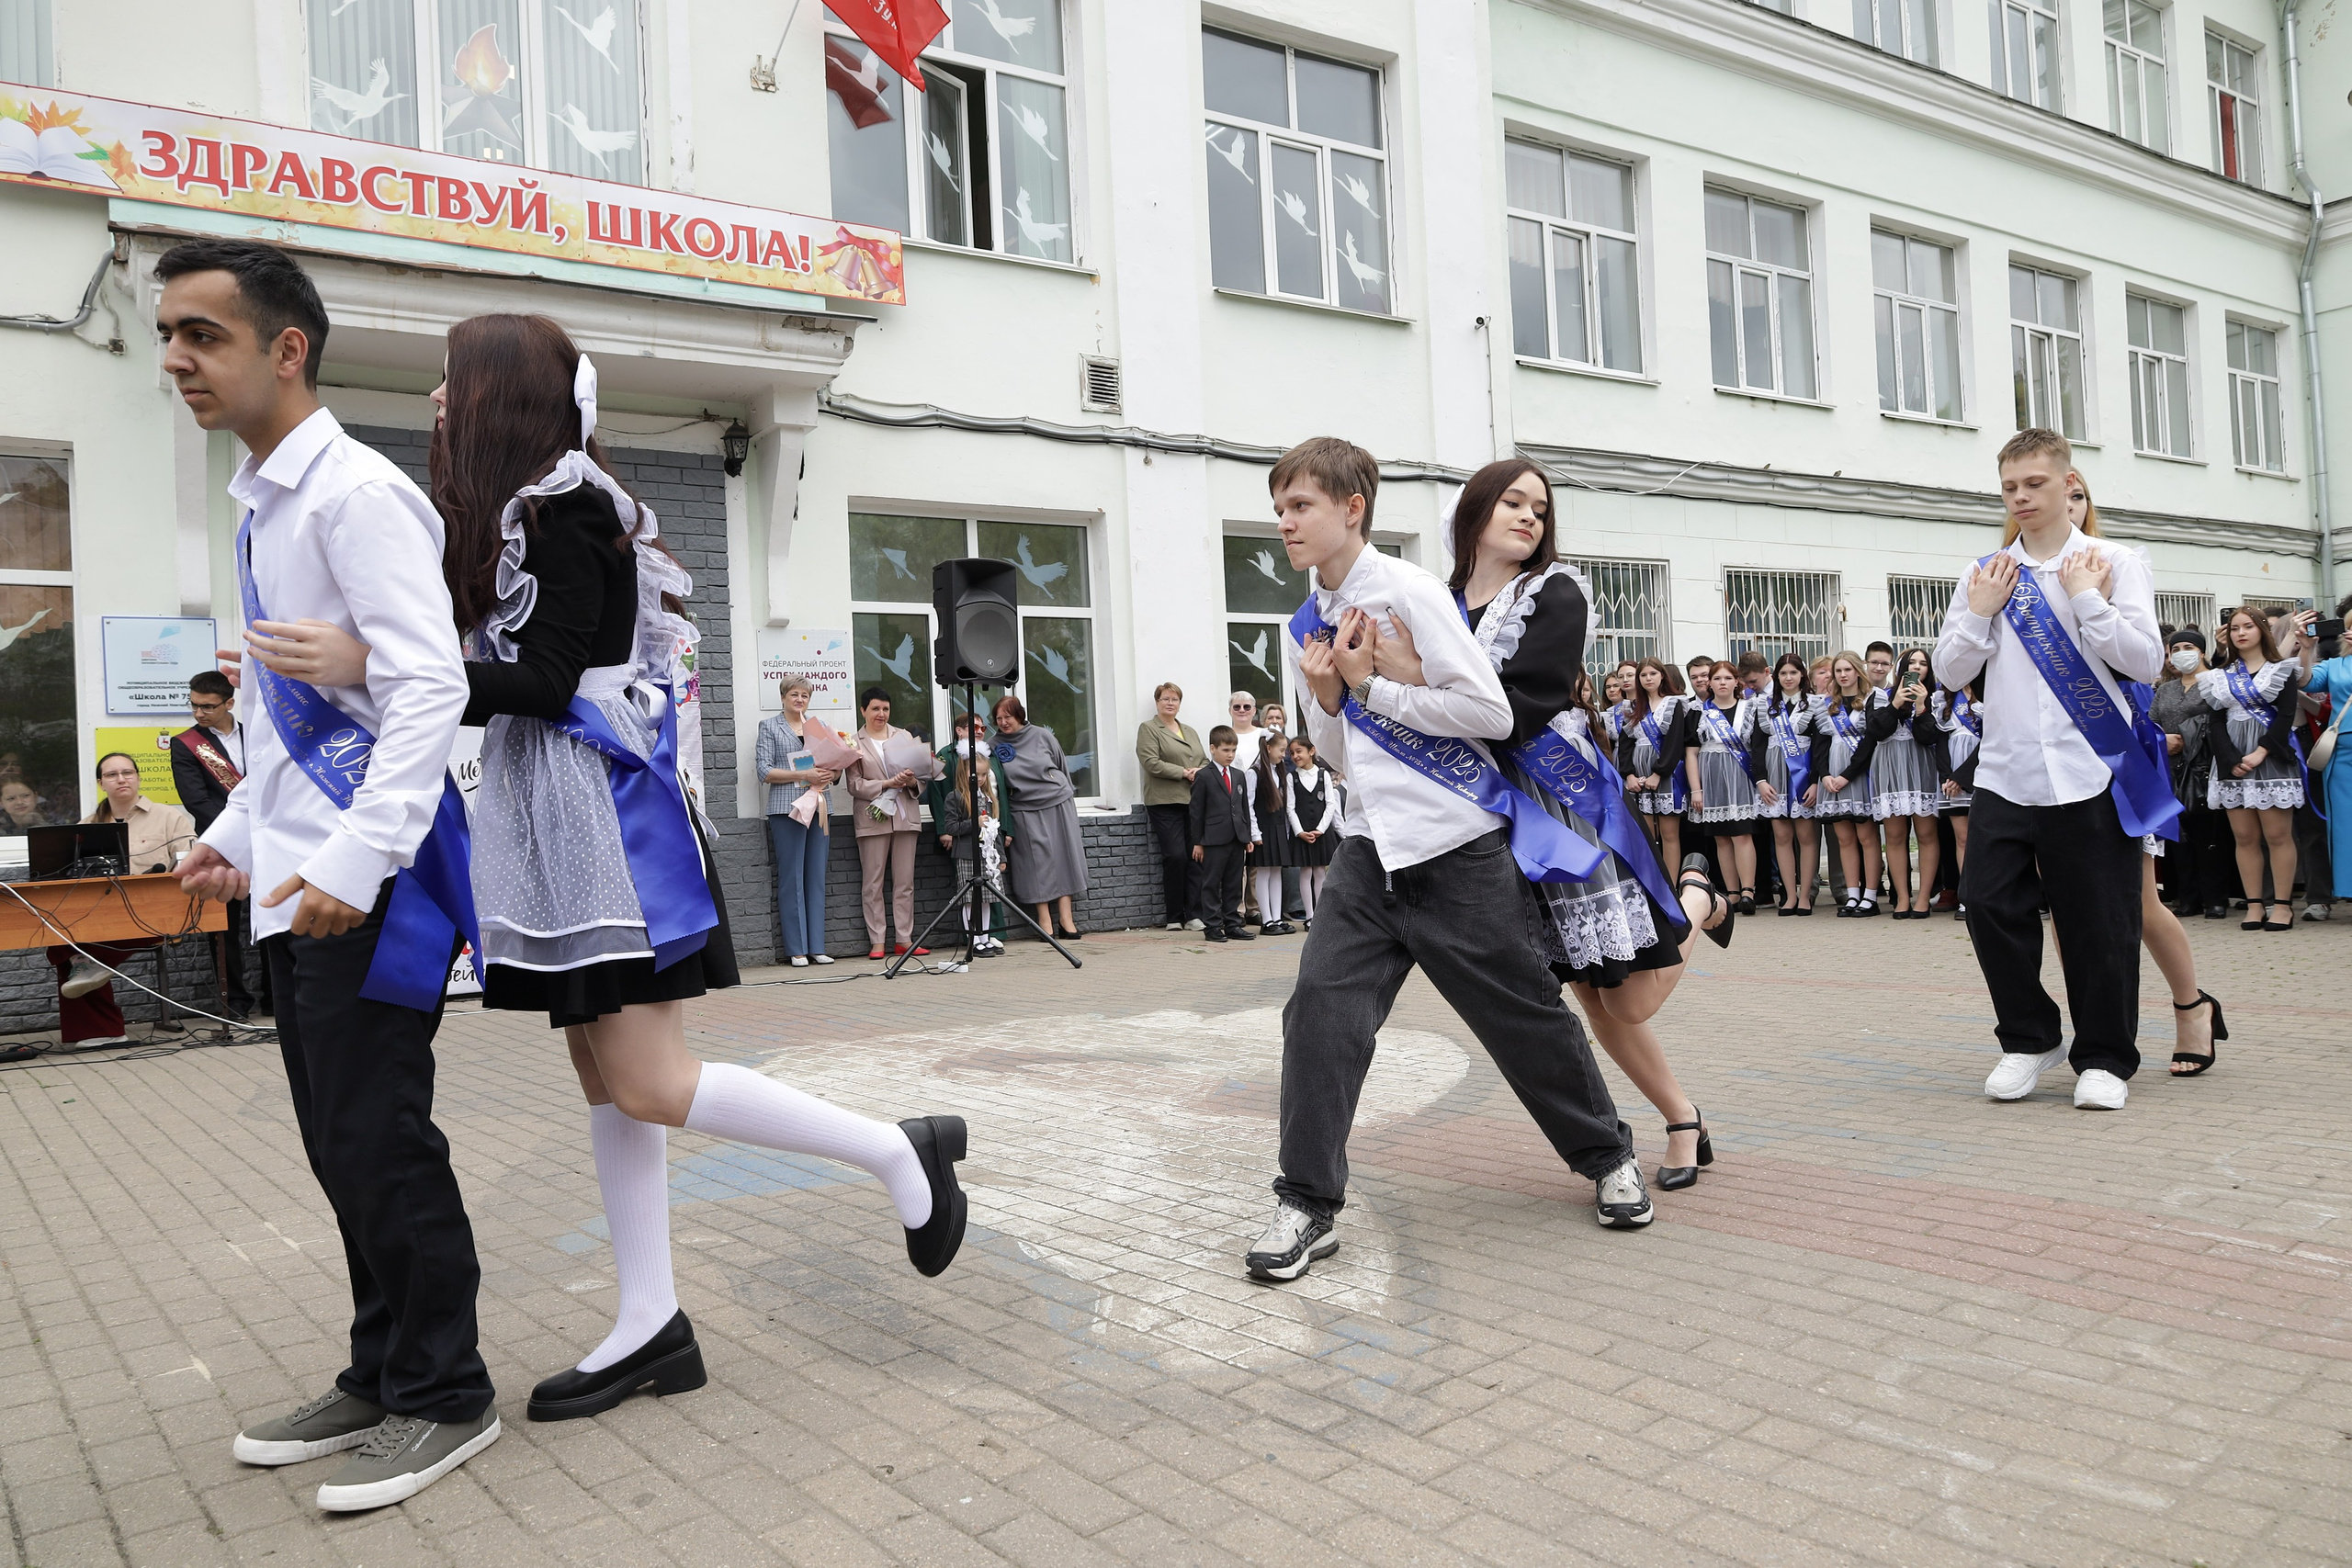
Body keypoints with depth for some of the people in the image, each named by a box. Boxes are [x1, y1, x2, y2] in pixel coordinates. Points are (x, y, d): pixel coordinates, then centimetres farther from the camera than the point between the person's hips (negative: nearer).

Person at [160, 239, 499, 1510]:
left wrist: (355, 860, -27)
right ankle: (381, 1378, 30)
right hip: (297, 883, 10)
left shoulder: (356, 494, -12)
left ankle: (442, 1397, 13)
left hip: (364, 888, -10)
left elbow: (429, 689, -22)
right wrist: (240, 831, 21)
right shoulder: (260, 507, 17)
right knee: (340, 1151, 16)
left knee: (380, 1145, -3)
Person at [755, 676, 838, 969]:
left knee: (817, 878, 4)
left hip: (819, 809, 4)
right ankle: (796, 949, -1)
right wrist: (803, 775, -13)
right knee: (791, 879, -4)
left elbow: (833, 769, 19)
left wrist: (833, 771, -5)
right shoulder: (769, 726, 7)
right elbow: (765, 772, -3)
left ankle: (817, 947, 7)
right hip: (787, 809, -4)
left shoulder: (819, 724, 19)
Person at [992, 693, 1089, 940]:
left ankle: (1066, 919, 4)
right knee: (1038, 861, -4)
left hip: (1058, 803, 1)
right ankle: (1044, 921, 1)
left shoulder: (1041, 735, 1)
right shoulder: (995, 746, 0)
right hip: (1025, 811, -1)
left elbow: (1062, 766, 10)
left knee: (1063, 858, 0)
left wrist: (1066, 794, 13)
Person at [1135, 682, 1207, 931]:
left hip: (1193, 801, 6)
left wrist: (1200, 772, -1)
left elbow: (1205, 760, 22)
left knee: (1196, 856, -2)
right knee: (1175, 856, -11)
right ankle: (1174, 917, -1)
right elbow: (1151, 762, -9)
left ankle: (1193, 913, 3)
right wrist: (1183, 773, -12)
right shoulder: (1148, 729, 4)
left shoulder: (1190, 731, 24)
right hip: (1165, 803, -5)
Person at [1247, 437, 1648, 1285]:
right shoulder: (1302, 630, 10)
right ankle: (1307, 1207, 1)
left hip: (1458, 844, -5)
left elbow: (1491, 713, -16)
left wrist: (1370, 686, -12)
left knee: (1524, 1012, 6)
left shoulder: (1408, 592, -10)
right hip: (1372, 848, 5)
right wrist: (1327, 697, -5)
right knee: (1320, 1007, -9)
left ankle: (1607, 1157, 31)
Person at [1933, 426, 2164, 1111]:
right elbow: (1951, 670, 9)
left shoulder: (2114, 565, 3)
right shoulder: (1986, 575, 11)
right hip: (2005, 773, 3)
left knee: (2098, 923, 2)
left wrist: (2085, 598, -10)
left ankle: (2104, 1058, 18)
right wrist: (1980, 613, -3)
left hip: (2090, 772, -2)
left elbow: (2146, 661, -6)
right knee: (1989, 901, -3)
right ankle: (2029, 1038, 17)